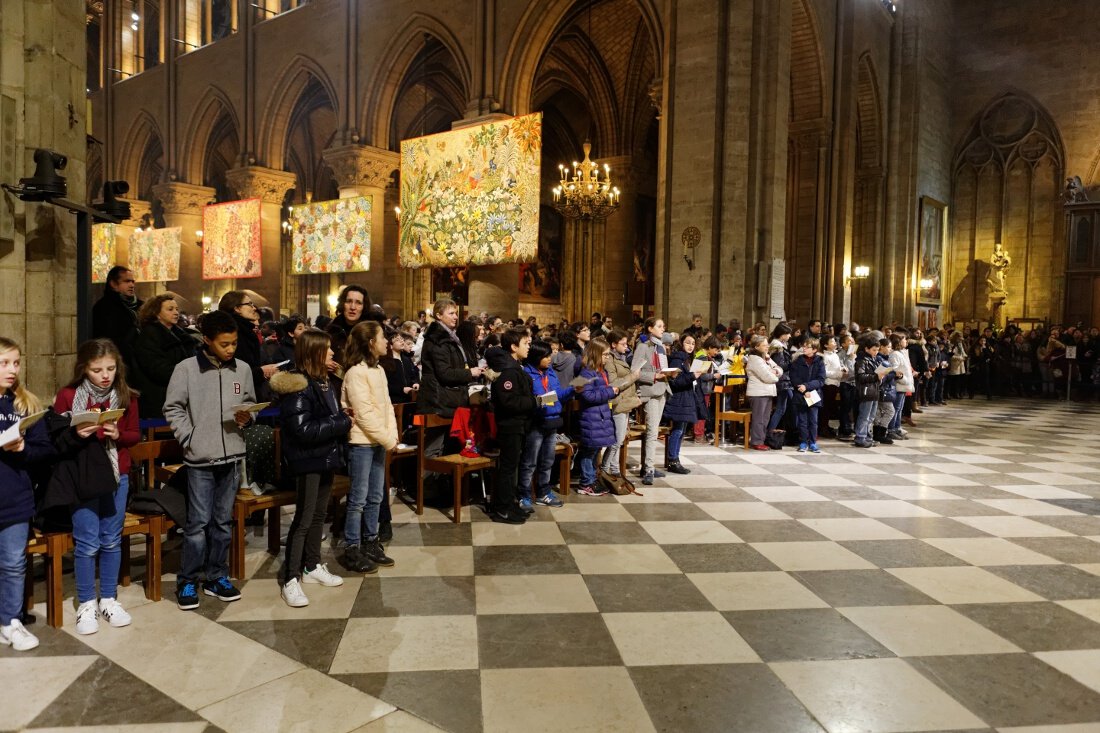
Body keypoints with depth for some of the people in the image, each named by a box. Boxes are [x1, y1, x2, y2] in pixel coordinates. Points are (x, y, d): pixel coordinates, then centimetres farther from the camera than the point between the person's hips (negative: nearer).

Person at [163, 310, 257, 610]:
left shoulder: (242, 369, 2)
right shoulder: (186, 369, -7)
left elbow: (251, 403, 13)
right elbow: (173, 409, -3)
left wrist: (246, 417, -8)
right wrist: (190, 439, -10)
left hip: (232, 456, 3)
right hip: (200, 458, -3)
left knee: (223, 521, 13)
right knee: (198, 522, 1)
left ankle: (216, 577, 25)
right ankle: (187, 582, 17)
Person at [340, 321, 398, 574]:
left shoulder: (378, 369, 11)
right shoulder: (356, 372, -14)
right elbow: (364, 412, -18)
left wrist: (392, 435, -1)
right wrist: (387, 439, -15)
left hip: (378, 442, 8)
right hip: (361, 442, -8)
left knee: (375, 497, 13)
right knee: (358, 498, -1)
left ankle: (371, 544, 25)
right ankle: (351, 550, 10)